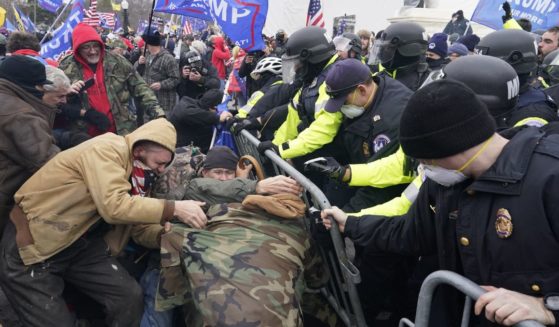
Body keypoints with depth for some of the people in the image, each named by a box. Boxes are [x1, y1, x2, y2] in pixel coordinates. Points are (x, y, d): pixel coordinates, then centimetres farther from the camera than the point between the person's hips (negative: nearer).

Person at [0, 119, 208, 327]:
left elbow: (139, 228, 7)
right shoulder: (107, 150, -20)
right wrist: (173, 208, -30)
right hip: (32, 242, -7)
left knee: (130, 296, -6)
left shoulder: (135, 170, 4)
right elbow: (114, 206, -35)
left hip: (79, 243, 7)